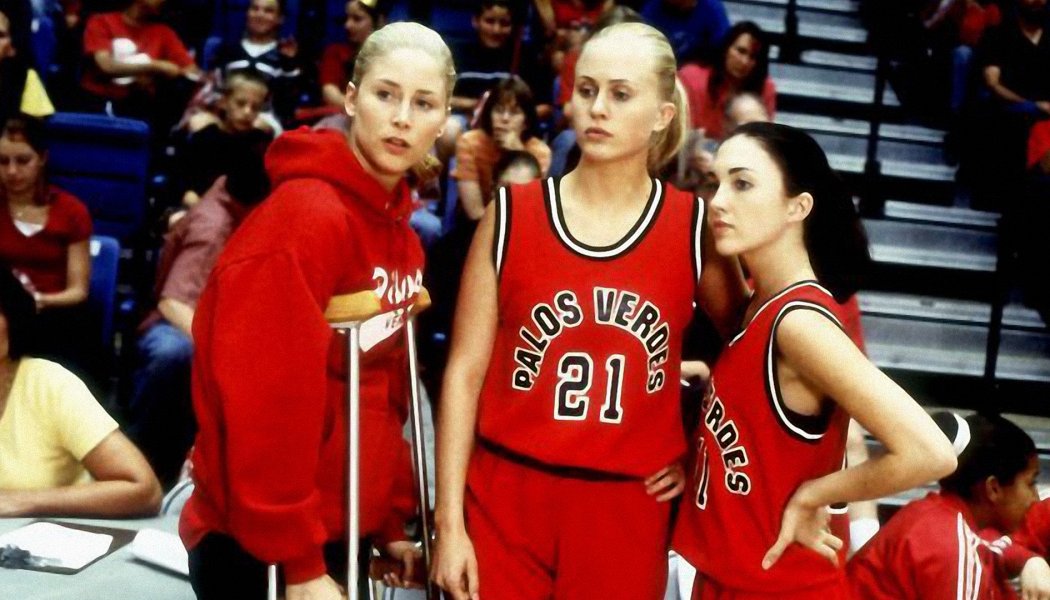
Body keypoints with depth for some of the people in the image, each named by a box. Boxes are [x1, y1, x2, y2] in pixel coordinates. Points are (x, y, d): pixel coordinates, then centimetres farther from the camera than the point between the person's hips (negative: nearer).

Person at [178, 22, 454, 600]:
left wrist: (390, 521, 11)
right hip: (259, 545, -8)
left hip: (338, 528, 8)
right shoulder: (303, 216, -19)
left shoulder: (399, 229, 6)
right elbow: (264, 402, -23)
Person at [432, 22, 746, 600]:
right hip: (504, 499, 0)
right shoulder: (510, 216, -3)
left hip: (628, 508, 1)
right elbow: (465, 370, -3)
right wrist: (449, 521, -5)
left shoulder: (695, 229, -2)